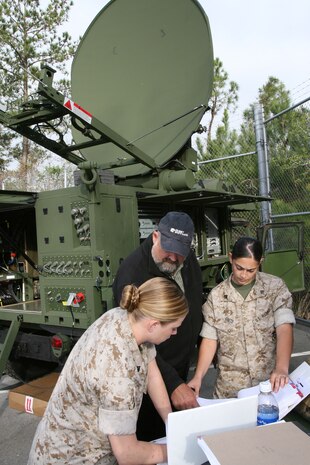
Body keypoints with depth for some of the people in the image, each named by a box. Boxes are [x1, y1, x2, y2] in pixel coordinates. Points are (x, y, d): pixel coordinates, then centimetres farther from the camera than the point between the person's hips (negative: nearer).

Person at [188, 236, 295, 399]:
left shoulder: (275, 287, -6)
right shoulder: (216, 296, -3)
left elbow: (284, 329, -15)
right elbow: (210, 339, -1)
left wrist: (282, 369, -31)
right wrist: (198, 377, -14)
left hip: (270, 381, 0)